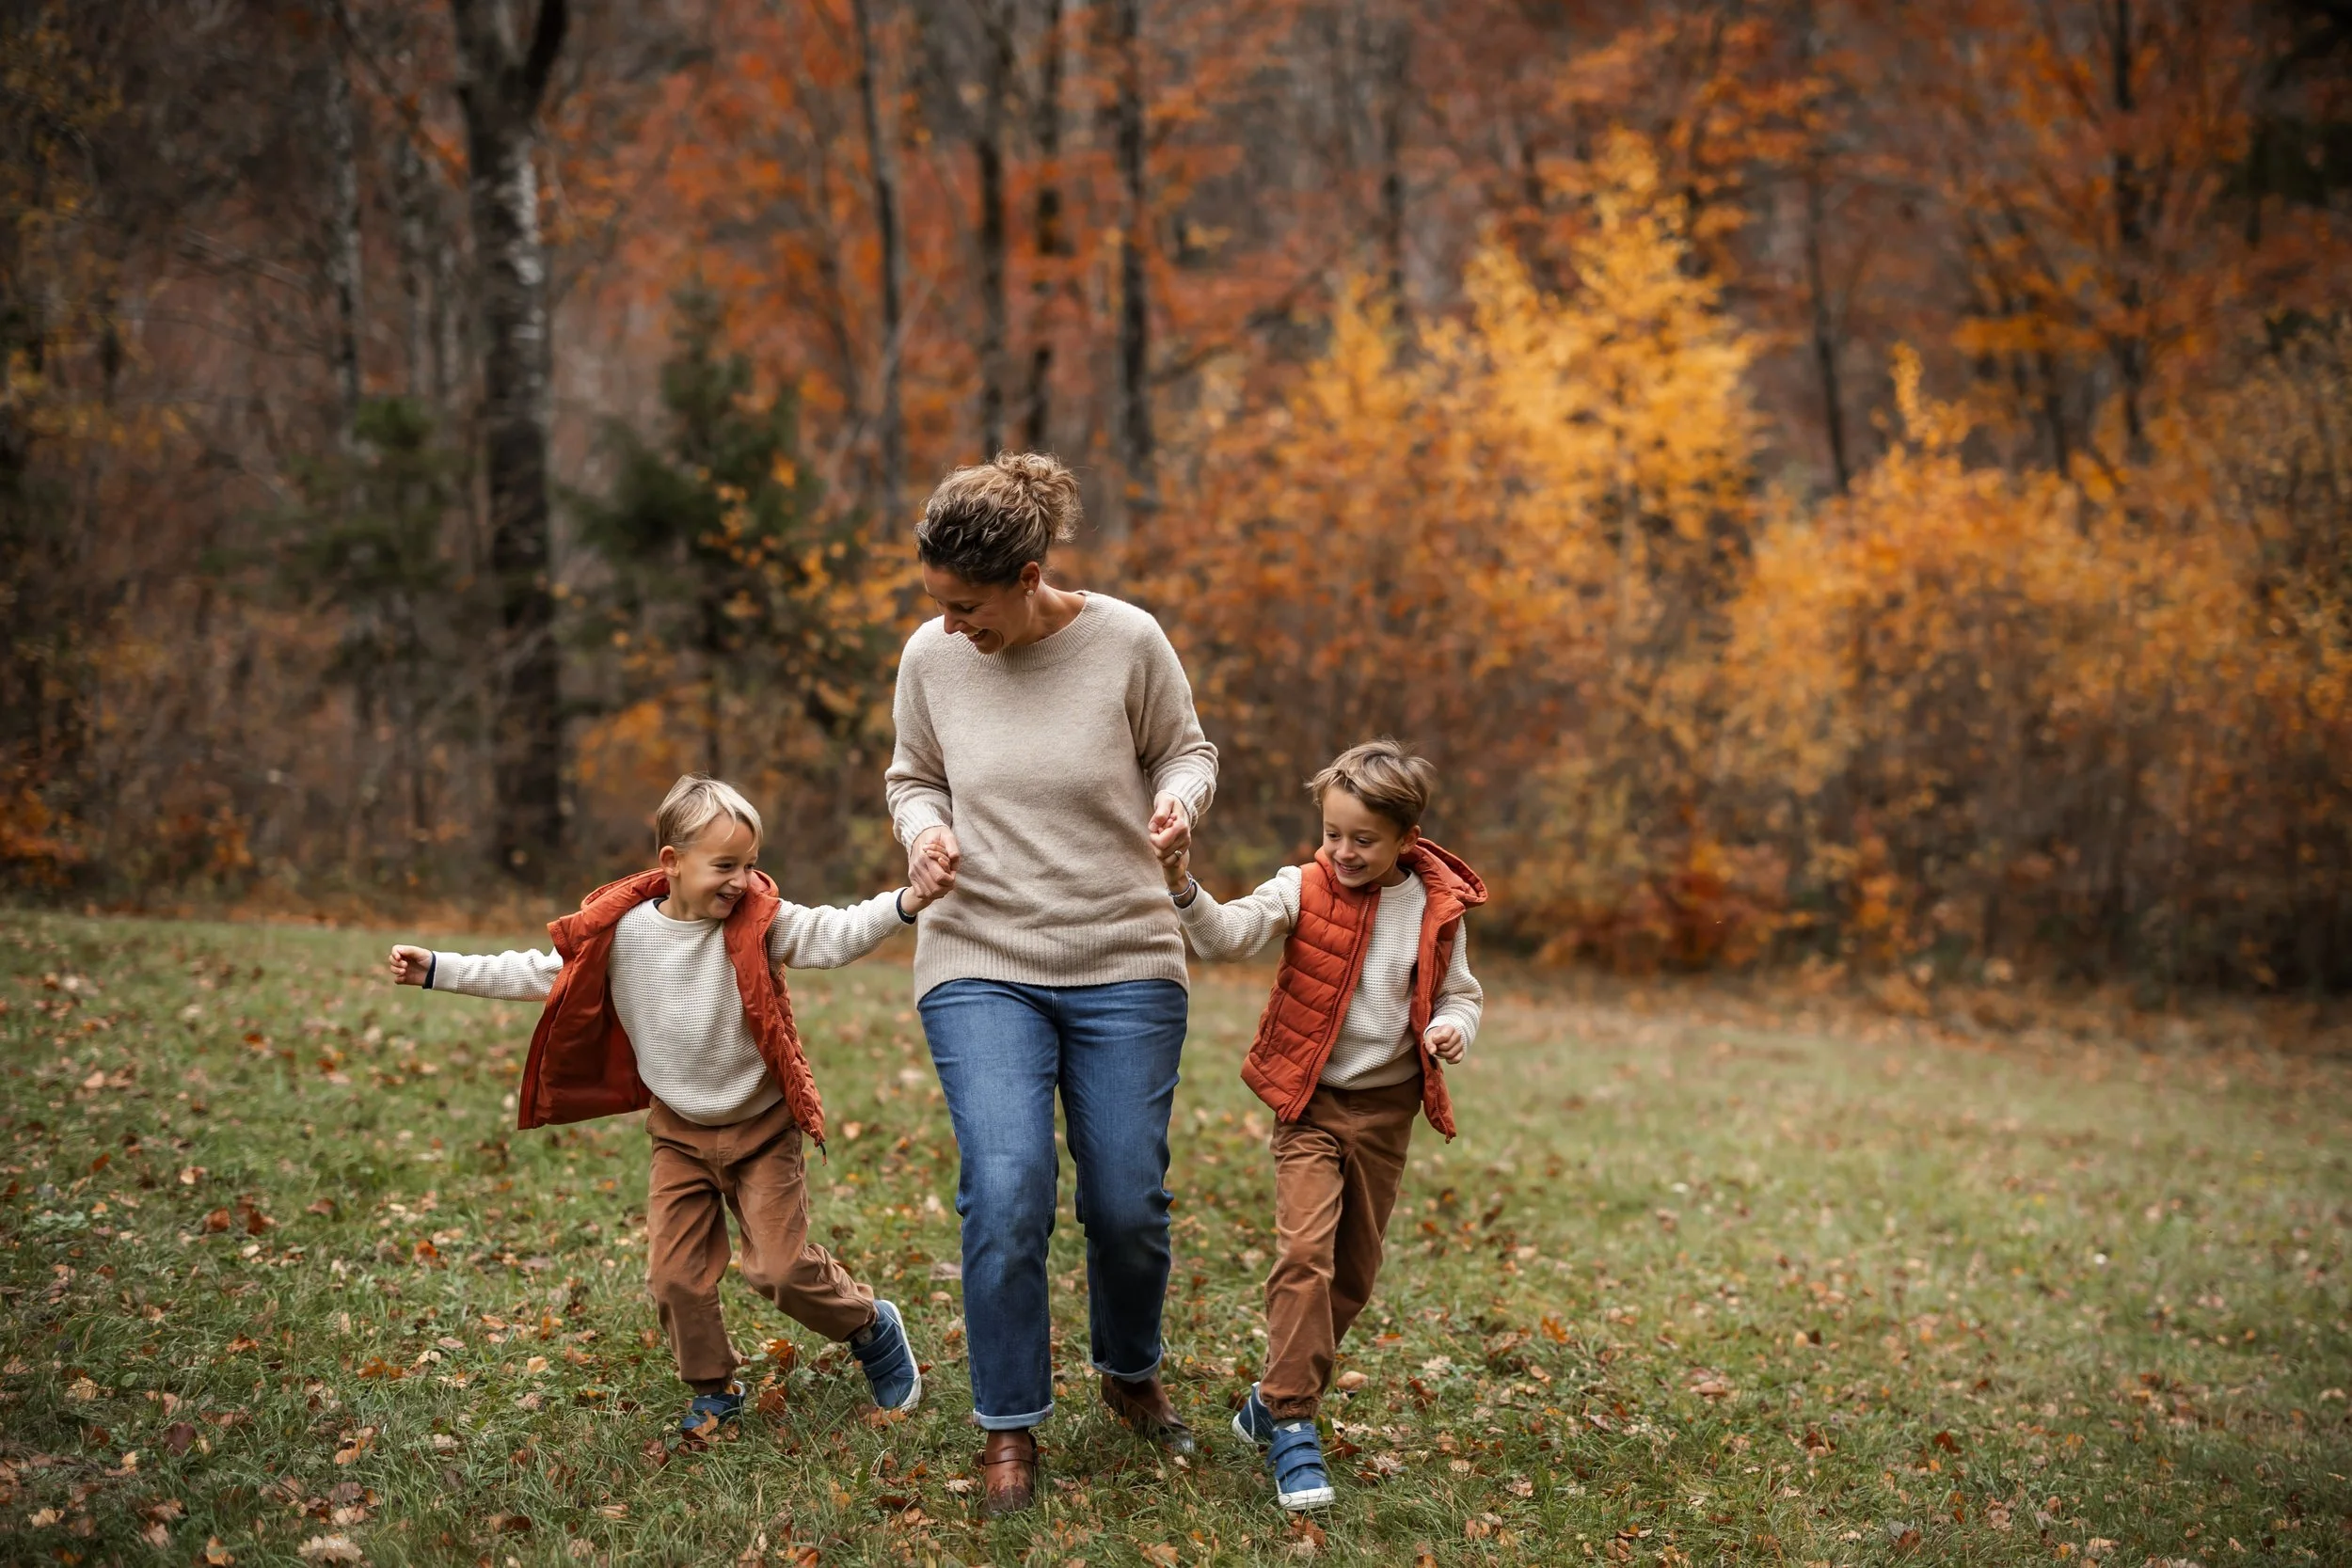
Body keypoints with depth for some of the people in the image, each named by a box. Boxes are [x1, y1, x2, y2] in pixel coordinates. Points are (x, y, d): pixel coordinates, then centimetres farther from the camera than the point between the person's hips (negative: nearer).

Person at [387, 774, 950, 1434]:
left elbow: (833, 936, -25)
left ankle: (872, 1328, 23)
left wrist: (908, 901, -43)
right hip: (679, 1133, 3)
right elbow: (536, 974, 1)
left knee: (781, 1267, -4)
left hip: (760, 1128, -3)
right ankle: (715, 1388, 26)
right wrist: (437, 970, 0)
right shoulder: (620, 933, -9)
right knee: (676, 1275, 3)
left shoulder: (759, 924, -15)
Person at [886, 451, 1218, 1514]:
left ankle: (1130, 1373, 37)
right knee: (1005, 1196, -13)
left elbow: (1184, 748, 7)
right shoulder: (931, 657, -5)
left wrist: (1180, 798, -15)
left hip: (1125, 961, 0)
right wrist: (925, 829, -10)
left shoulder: (1127, 642, -10)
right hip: (980, 963, 0)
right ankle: (1009, 1428, 7)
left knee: (1128, 1204, 5)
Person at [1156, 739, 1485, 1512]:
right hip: (1311, 1102, -3)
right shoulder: (1304, 890, -8)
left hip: (1387, 1109, 3)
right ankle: (1292, 1423, -10)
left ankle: (1273, 1401, 28)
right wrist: (1185, 894, -41)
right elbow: (1229, 935, -22)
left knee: (1354, 1269, 10)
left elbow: (1458, 992, 9)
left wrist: (1451, 1028, -13)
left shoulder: (1436, 909, -3)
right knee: (1304, 1252, -18)